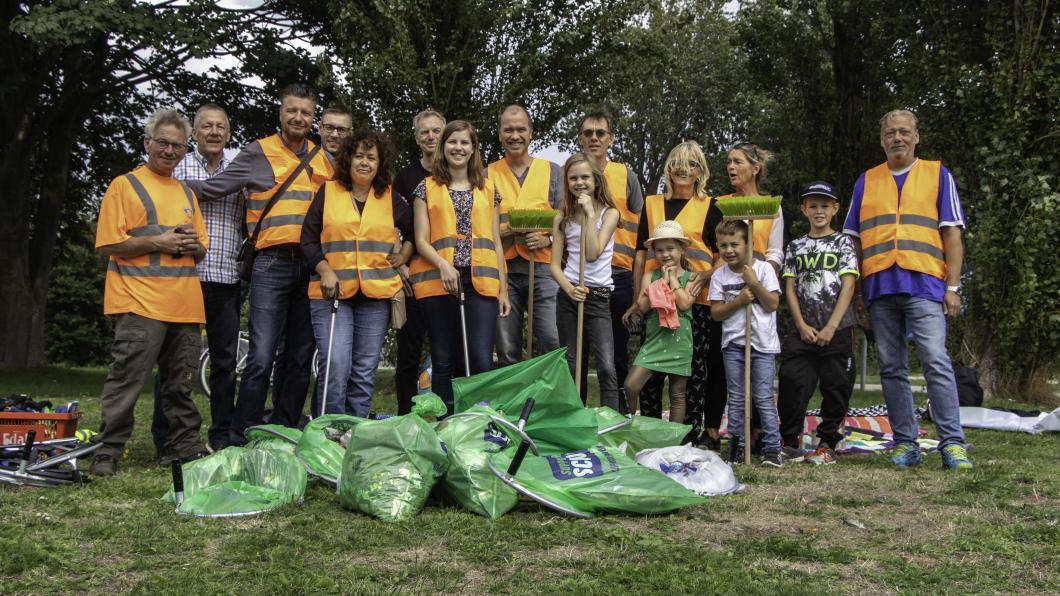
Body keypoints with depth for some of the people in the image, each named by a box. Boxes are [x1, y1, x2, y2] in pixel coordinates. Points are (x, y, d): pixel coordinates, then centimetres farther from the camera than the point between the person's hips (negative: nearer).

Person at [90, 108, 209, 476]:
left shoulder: (187, 193, 21)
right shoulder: (124, 185, 3)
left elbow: (201, 251, 24)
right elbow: (108, 245, -6)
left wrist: (192, 244, 1)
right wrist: (157, 242, -14)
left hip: (185, 305, 6)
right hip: (140, 304, -6)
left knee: (180, 384, 11)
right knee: (127, 379, -7)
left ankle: (184, 445, 19)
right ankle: (107, 451, 1)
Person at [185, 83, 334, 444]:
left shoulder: (325, 159, 15)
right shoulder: (258, 153, 3)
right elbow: (212, 189, 4)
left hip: (312, 267, 4)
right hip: (272, 265, -4)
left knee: (299, 359, 8)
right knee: (261, 358, -10)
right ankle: (242, 440, -2)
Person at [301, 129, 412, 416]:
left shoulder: (390, 198, 12)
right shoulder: (327, 192, 6)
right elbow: (308, 239, 4)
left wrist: (403, 256, 9)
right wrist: (325, 270, -10)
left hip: (376, 295, 2)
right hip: (331, 293, -2)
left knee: (365, 372, 4)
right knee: (335, 367, -14)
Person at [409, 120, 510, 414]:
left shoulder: (488, 190, 16)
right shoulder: (427, 188, 10)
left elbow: (495, 243, 15)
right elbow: (421, 240, 3)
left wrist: (503, 289, 8)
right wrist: (443, 265, -16)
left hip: (481, 282, 1)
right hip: (438, 282, -1)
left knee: (481, 360, -11)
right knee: (443, 362, 3)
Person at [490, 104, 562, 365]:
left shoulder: (553, 172, 12)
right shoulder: (488, 175, 12)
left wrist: (547, 239, -10)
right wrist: (500, 231, -9)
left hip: (543, 267, -1)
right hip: (502, 270, 1)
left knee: (553, 343, -9)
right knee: (507, 350, 5)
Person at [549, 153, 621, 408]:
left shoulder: (609, 213, 0)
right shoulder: (562, 219, 8)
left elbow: (593, 253, -13)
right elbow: (555, 264, 3)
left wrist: (590, 214, -14)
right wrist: (569, 289, -16)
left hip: (598, 296, -3)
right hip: (568, 295, 3)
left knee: (606, 367, -14)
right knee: (572, 367, 8)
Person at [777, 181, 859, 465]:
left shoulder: (843, 242, 5)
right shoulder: (796, 246, 13)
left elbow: (848, 286, -3)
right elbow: (790, 288, 8)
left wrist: (831, 327, -12)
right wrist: (803, 326, -5)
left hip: (837, 330, -2)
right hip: (803, 331, 2)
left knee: (836, 388, 1)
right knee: (792, 382, -6)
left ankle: (827, 444, 12)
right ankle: (790, 443, 5)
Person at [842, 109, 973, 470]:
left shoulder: (938, 175, 11)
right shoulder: (865, 182, 17)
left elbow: (952, 234, 5)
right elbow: (854, 240, 16)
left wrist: (953, 286, -4)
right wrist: (855, 291, 9)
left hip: (924, 285, -3)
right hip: (879, 289, 3)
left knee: (936, 362, -12)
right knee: (892, 369, 4)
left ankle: (952, 444, -8)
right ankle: (905, 444, 10)